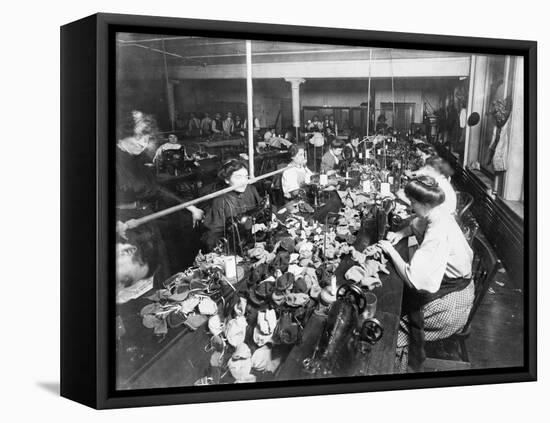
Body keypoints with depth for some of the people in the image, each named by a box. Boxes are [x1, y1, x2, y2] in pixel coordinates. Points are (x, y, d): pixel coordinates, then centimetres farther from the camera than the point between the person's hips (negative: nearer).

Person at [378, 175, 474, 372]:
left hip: (450, 304, -9)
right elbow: (415, 226, 21)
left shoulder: (438, 234, -32)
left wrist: (391, 251, -23)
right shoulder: (438, 215, -3)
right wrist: (400, 234, 1)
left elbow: (414, 279, -36)